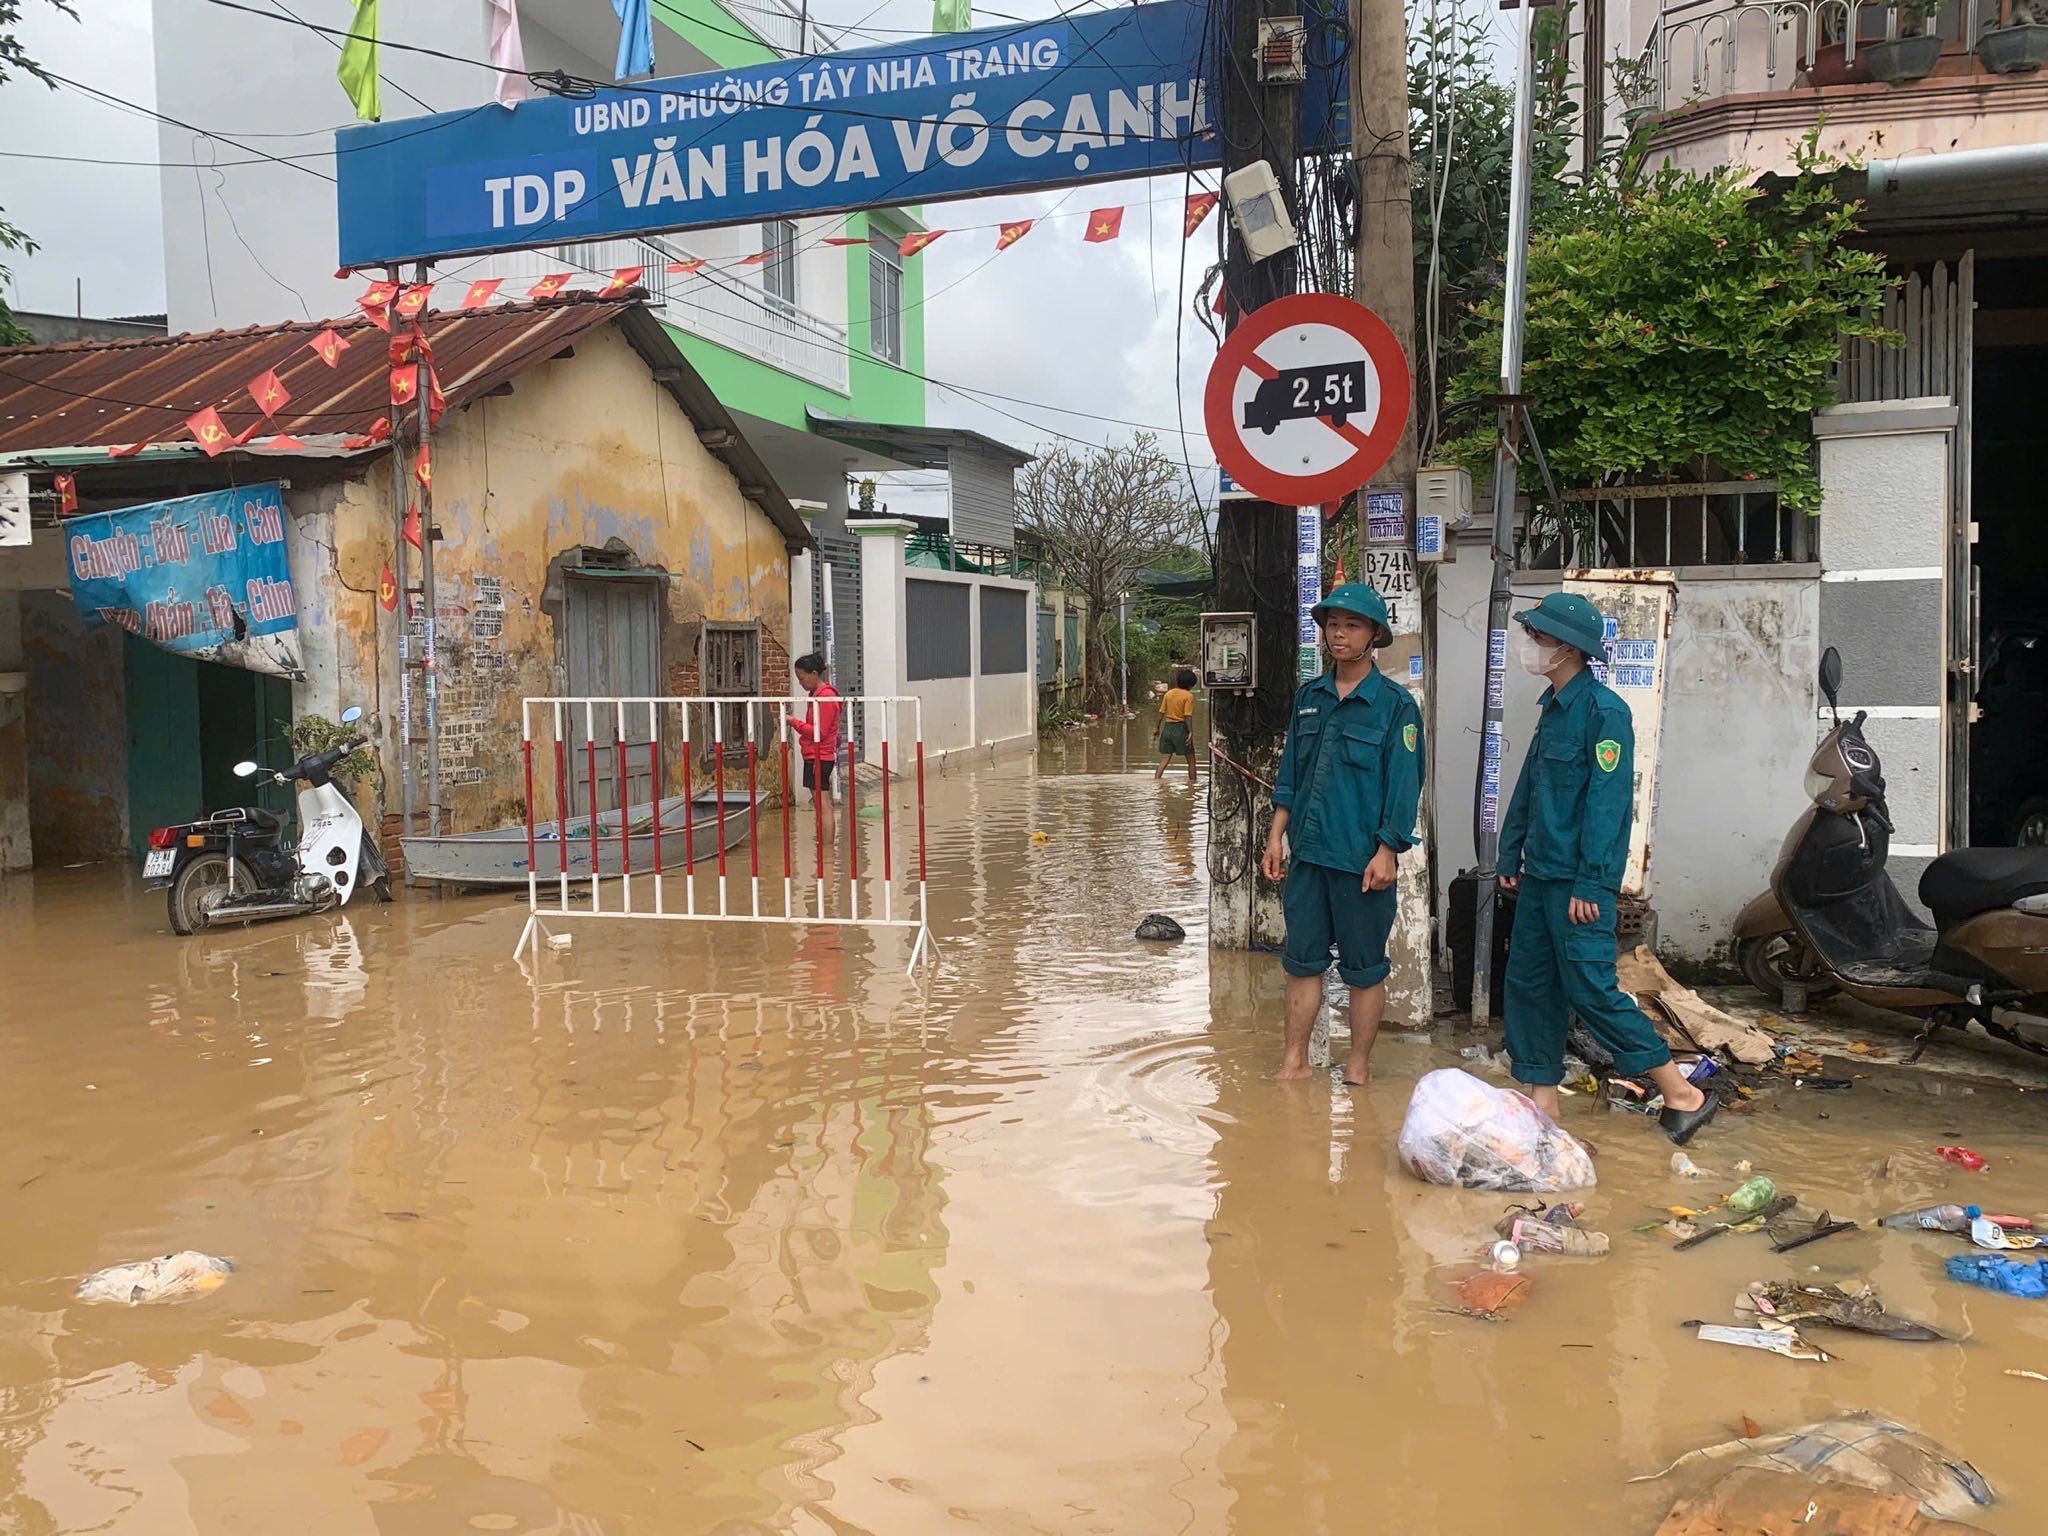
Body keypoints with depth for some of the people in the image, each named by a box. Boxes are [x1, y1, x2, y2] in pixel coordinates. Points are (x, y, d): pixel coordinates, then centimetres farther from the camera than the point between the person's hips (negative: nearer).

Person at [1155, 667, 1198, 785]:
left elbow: (1161, 712, 9)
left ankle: (1156, 780, -4)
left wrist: (1158, 728, 17)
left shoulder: (1168, 693, 7)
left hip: (1167, 727, 5)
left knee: (1164, 759, 6)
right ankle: (1192, 781, 13)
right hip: (1181, 728, -5)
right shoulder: (1188, 696, -8)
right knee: (1191, 759, 10)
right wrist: (1190, 732, -14)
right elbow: (1188, 716, -15)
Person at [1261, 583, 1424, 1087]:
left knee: (1364, 968, 7)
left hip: (1362, 859, -5)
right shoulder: (1309, 697, 9)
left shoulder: (1396, 704, -6)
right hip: (1307, 852, 5)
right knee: (1302, 960, 10)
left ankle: (1359, 1065, 20)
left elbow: (1403, 785, -8)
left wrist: (1386, 852, -13)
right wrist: (1277, 835, 9)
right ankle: (1294, 1061, 19)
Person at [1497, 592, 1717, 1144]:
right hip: (1540, 875, 9)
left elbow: (1608, 801, -20)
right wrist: (1512, 855, 17)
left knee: (1591, 990, -7)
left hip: (1578, 882, -9)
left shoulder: (1603, 710, -15)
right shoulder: (1552, 706, 12)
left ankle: (1683, 1095, 3)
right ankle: (1542, 1099, 22)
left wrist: (1590, 884, -22)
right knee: (1526, 984, 11)